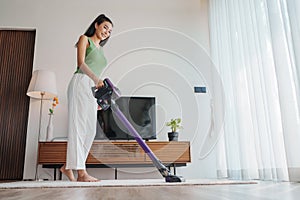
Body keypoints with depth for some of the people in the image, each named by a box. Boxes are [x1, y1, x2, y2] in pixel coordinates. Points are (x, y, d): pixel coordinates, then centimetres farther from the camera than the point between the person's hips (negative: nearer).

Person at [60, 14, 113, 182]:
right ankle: (81, 172, -17)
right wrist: (96, 79, -21)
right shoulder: (85, 39, 9)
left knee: (90, 130, 0)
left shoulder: (100, 50, 28)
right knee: (79, 125, -13)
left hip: (92, 89, 7)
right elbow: (81, 63, -7)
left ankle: (68, 166, 11)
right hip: (81, 83, -7)